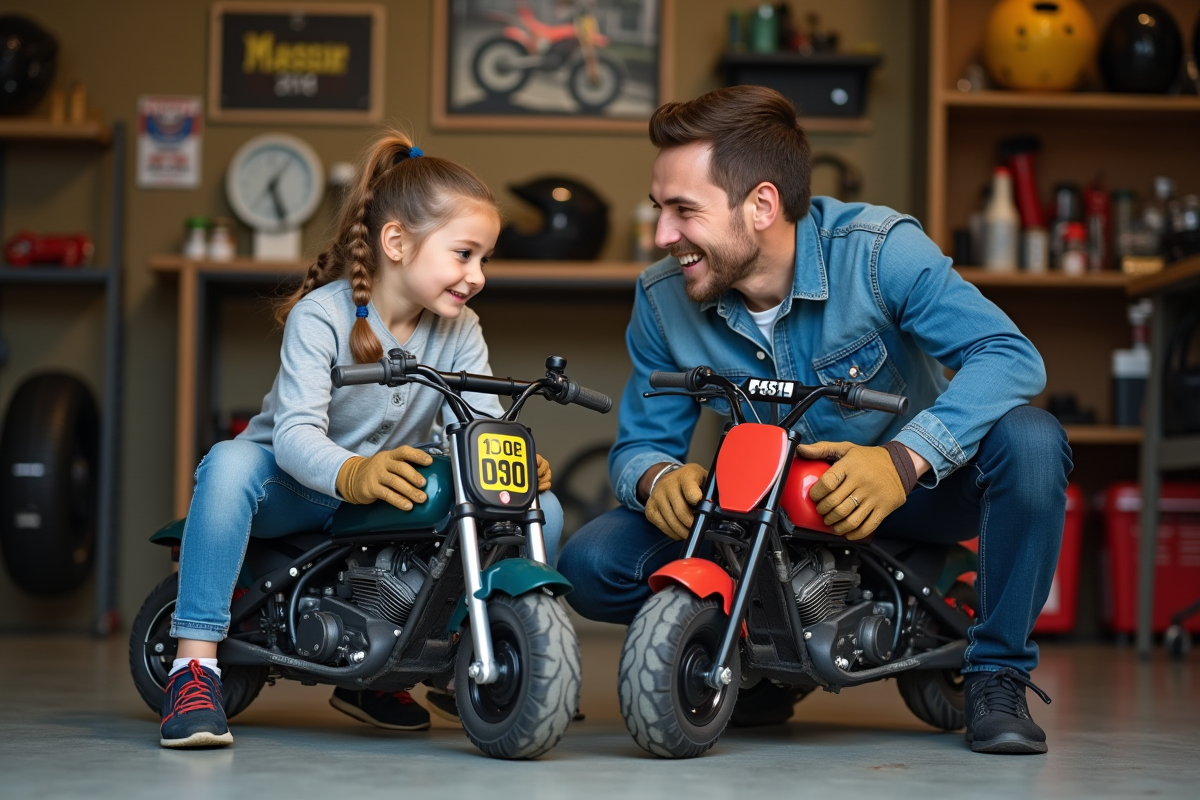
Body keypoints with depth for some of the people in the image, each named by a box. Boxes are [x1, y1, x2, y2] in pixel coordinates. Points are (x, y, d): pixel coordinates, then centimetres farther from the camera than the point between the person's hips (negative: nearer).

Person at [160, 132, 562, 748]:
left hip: (396, 499, 5)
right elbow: (294, 432, -30)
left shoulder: (461, 332, 0)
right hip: (297, 491, -5)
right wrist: (352, 475, -52)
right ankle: (195, 667, -31)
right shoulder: (320, 315, -17)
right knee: (230, 463, -38)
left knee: (542, 511, -12)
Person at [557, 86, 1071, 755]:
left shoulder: (879, 250, -22)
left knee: (1029, 439, -33)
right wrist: (657, 475, -29)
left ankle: (999, 675, -13)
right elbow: (640, 441, -2)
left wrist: (903, 458, -46)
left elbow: (1011, 357, -31)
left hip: (907, 487, -3)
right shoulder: (662, 301, -9)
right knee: (594, 564, -18)